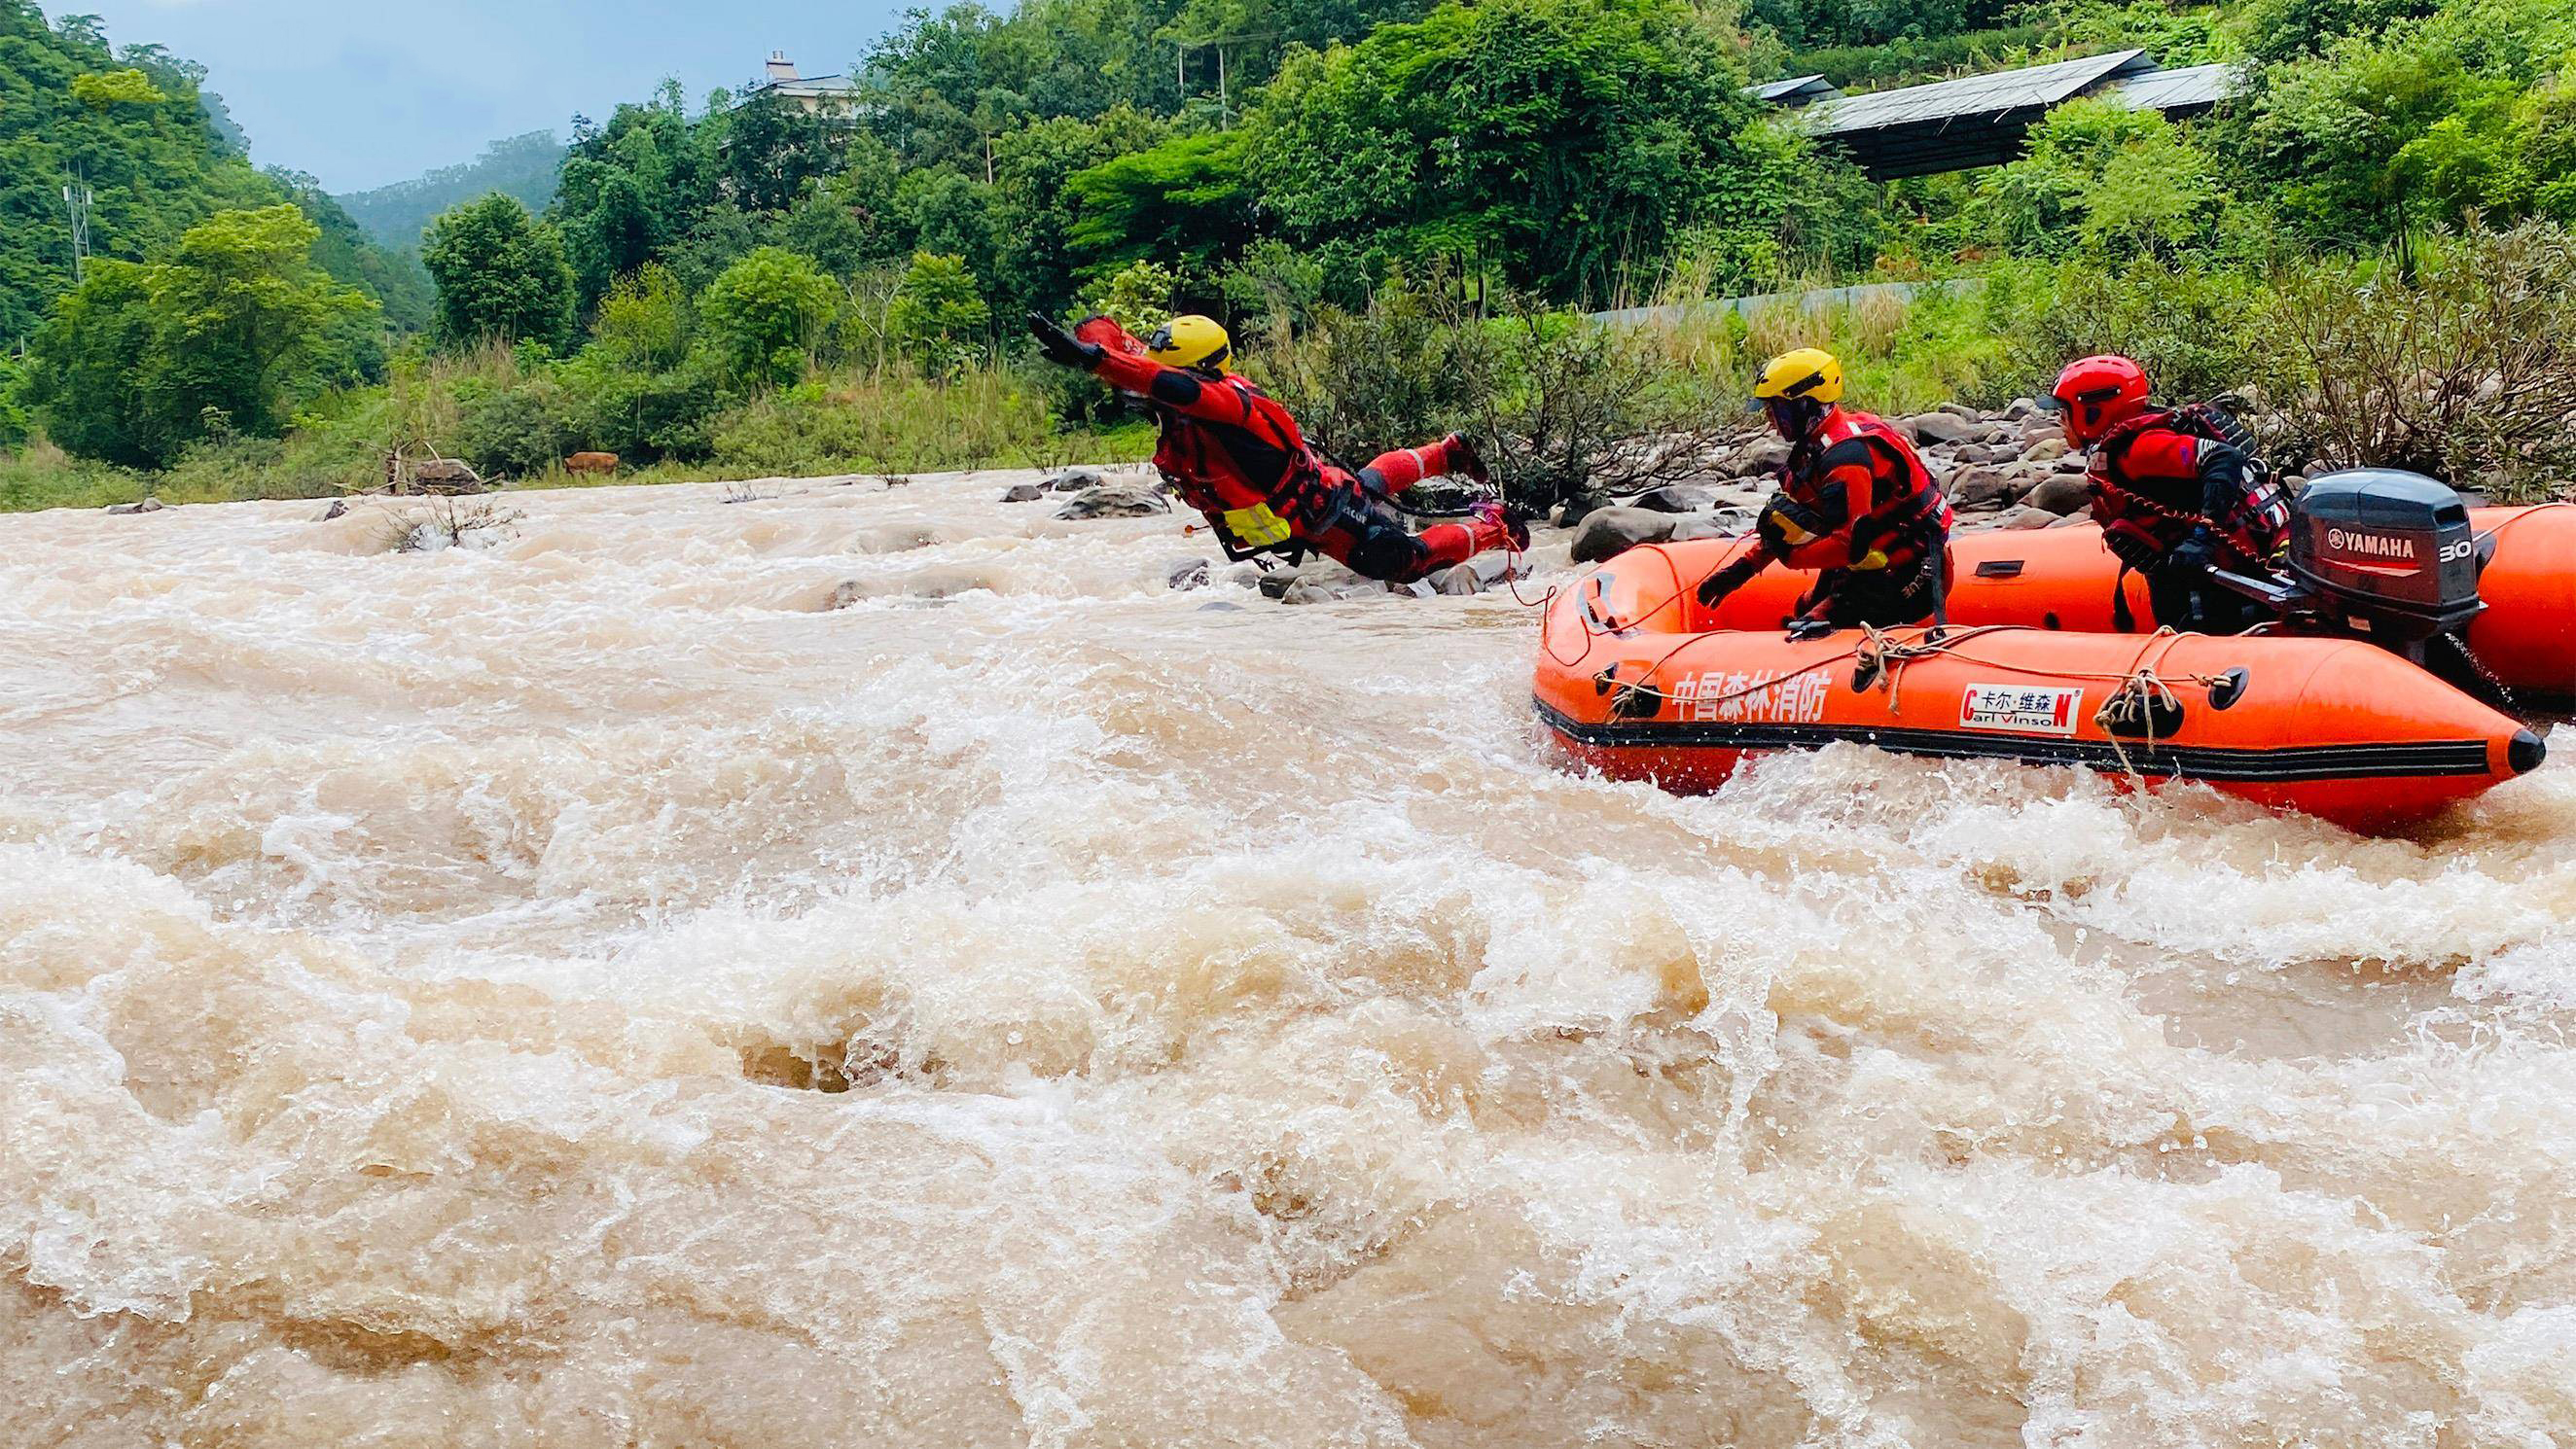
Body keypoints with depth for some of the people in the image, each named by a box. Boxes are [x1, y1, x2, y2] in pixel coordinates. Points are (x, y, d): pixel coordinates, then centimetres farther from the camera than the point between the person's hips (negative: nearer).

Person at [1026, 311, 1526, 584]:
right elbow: (1110, 338, -18)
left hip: (1326, 519, -9)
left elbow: (1178, 385, -62)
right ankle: (1446, 453, 58)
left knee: (1409, 561, 9)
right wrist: (1078, 341, -42)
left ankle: (1494, 525, 28)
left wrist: (1091, 357, -69)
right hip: (1319, 483, 9)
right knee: (1371, 479, 38)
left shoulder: (1227, 401, -39)